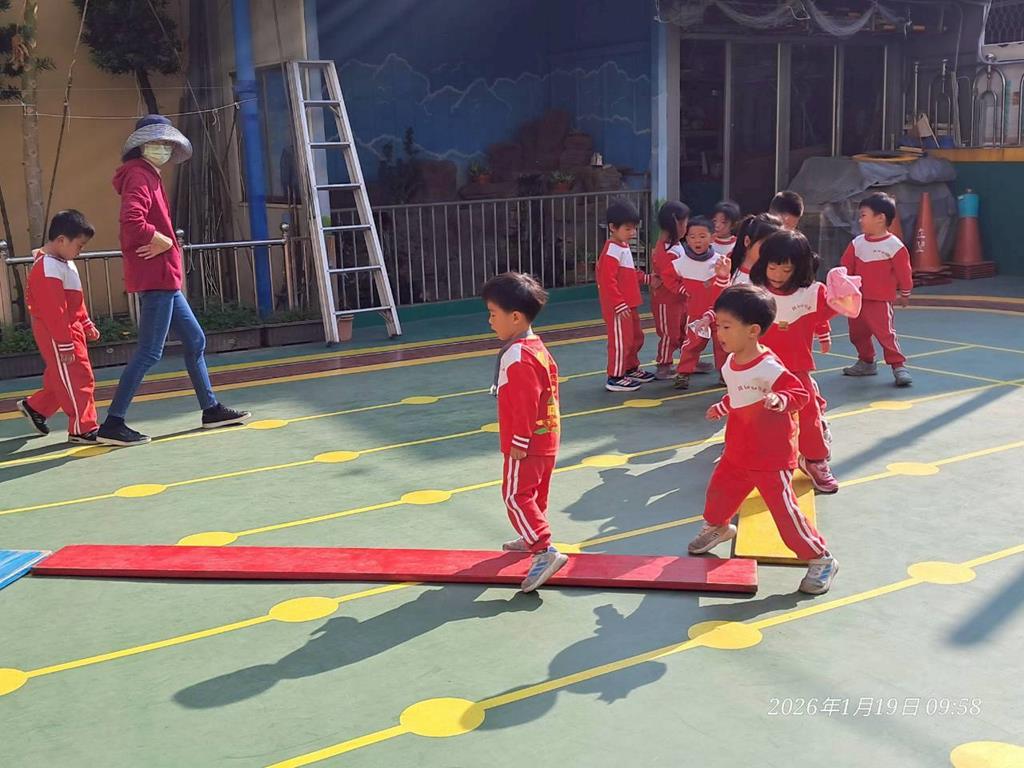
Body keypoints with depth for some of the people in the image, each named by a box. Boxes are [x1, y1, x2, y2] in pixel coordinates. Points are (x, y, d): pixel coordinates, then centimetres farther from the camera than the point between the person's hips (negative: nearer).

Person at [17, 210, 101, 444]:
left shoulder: (64, 262, 11)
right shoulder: (48, 269, -22)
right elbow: (54, 312, -24)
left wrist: (86, 323, 22)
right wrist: (65, 345, -23)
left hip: (71, 328, 10)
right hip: (55, 333, -10)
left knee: (60, 379, 19)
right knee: (78, 378, -6)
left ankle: (35, 407, 35)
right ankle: (82, 429, 1)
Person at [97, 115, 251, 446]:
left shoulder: (150, 177, 20)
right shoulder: (139, 176, -11)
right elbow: (132, 222, -28)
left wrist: (162, 243, 2)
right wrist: (165, 242, -15)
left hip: (163, 279, 11)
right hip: (155, 277, -11)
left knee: (195, 340, 16)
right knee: (150, 351, -9)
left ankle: (211, 409, 25)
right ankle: (113, 424, -6)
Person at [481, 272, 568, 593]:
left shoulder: (518, 356, -24)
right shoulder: (536, 347, 9)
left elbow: (526, 403, -26)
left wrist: (519, 442, -20)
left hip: (526, 445, -10)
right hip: (546, 438, 10)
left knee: (517, 496, -7)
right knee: (534, 493, 23)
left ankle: (544, 552, -11)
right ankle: (532, 539, 40)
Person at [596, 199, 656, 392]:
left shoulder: (624, 247, 13)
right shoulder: (612, 251, -20)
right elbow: (607, 281, -25)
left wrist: (646, 279, 15)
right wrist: (619, 304, -26)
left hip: (629, 305, 10)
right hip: (617, 307, -10)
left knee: (636, 338, 20)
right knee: (621, 340, -4)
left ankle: (631, 369, 35)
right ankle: (615, 378, 4)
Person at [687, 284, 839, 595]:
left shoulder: (769, 368, -25)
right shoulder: (730, 364, 2)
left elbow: (799, 392, -24)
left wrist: (779, 400, -41)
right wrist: (721, 408, 30)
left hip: (772, 460, -8)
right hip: (737, 453, 8)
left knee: (785, 512, -5)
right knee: (719, 491, 22)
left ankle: (820, 560, 12)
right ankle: (717, 527, 54)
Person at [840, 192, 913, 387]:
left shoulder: (894, 245, -11)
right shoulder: (857, 243, 4)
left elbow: (903, 272, -4)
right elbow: (846, 267, 10)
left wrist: (904, 294, 4)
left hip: (880, 301, -6)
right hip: (857, 299, 6)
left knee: (885, 332, -14)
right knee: (857, 333, 16)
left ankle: (898, 366, -4)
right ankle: (866, 362, 34)